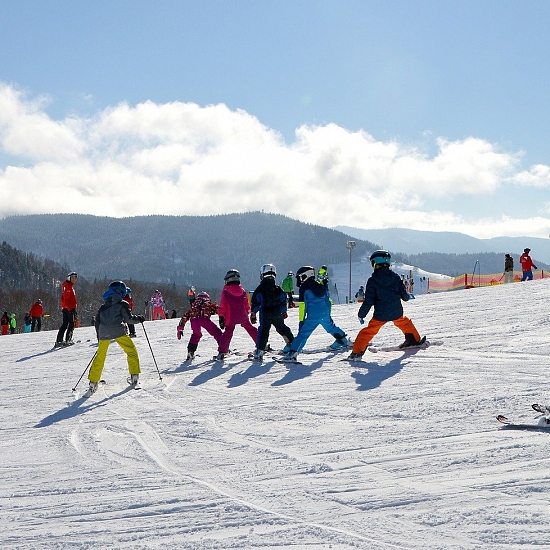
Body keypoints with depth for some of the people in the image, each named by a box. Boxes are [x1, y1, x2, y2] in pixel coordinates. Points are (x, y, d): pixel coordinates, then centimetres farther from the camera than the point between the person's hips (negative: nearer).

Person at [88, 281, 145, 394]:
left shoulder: (103, 307, 20)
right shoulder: (122, 304, 4)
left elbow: (97, 321, 19)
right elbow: (129, 319, -4)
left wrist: (99, 336, 27)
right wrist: (139, 318, 13)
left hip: (104, 333, 5)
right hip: (118, 332, -4)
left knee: (100, 357, 13)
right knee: (132, 351, 11)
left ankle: (93, 383, 9)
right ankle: (134, 376, 3)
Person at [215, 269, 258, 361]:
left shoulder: (225, 292, -8)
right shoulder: (243, 291, 4)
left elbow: (222, 307, -6)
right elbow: (247, 305, 11)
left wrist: (221, 318, 0)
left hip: (231, 318, -3)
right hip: (243, 317, 3)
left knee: (227, 333, -2)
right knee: (251, 329, 18)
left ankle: (221, 353, -9)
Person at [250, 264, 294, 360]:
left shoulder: (260, 288, -5)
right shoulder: (278, 288, 7)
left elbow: (255, 302, -7)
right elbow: (283, 301, 12)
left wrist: (253, 313, -1)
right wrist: (284, 312, 24)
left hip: (265, 314, -4)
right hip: (277, 313, 4)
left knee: (263, 330, -5)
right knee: (282, 328, 21)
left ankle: (260, 349, -15)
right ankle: (291, 342, 31)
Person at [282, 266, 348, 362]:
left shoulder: (304, 288, -5)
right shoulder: (321, 286, 12)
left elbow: (303, 306, -8)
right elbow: (328, 301, 17)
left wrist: (301, 320, -6)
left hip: (313, 317, -6)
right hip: (325, 314, 6)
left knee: (303, 334, -8)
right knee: (331, 328, 31)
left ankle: (293, 353, -16)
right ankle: (343, 340, 46)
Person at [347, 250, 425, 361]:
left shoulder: (372, 280, -9)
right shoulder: (395, 277, -2)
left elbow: (369, 301, -10)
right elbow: (404, 295, 4)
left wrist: (361, 315, 0)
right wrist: (408, 296, 28)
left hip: (380, 314, -3)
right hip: (397, 313, 3)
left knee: (368, 331, 7)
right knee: (405, 323, 32)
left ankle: (357, 352, 1)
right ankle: (415, 340, 43)